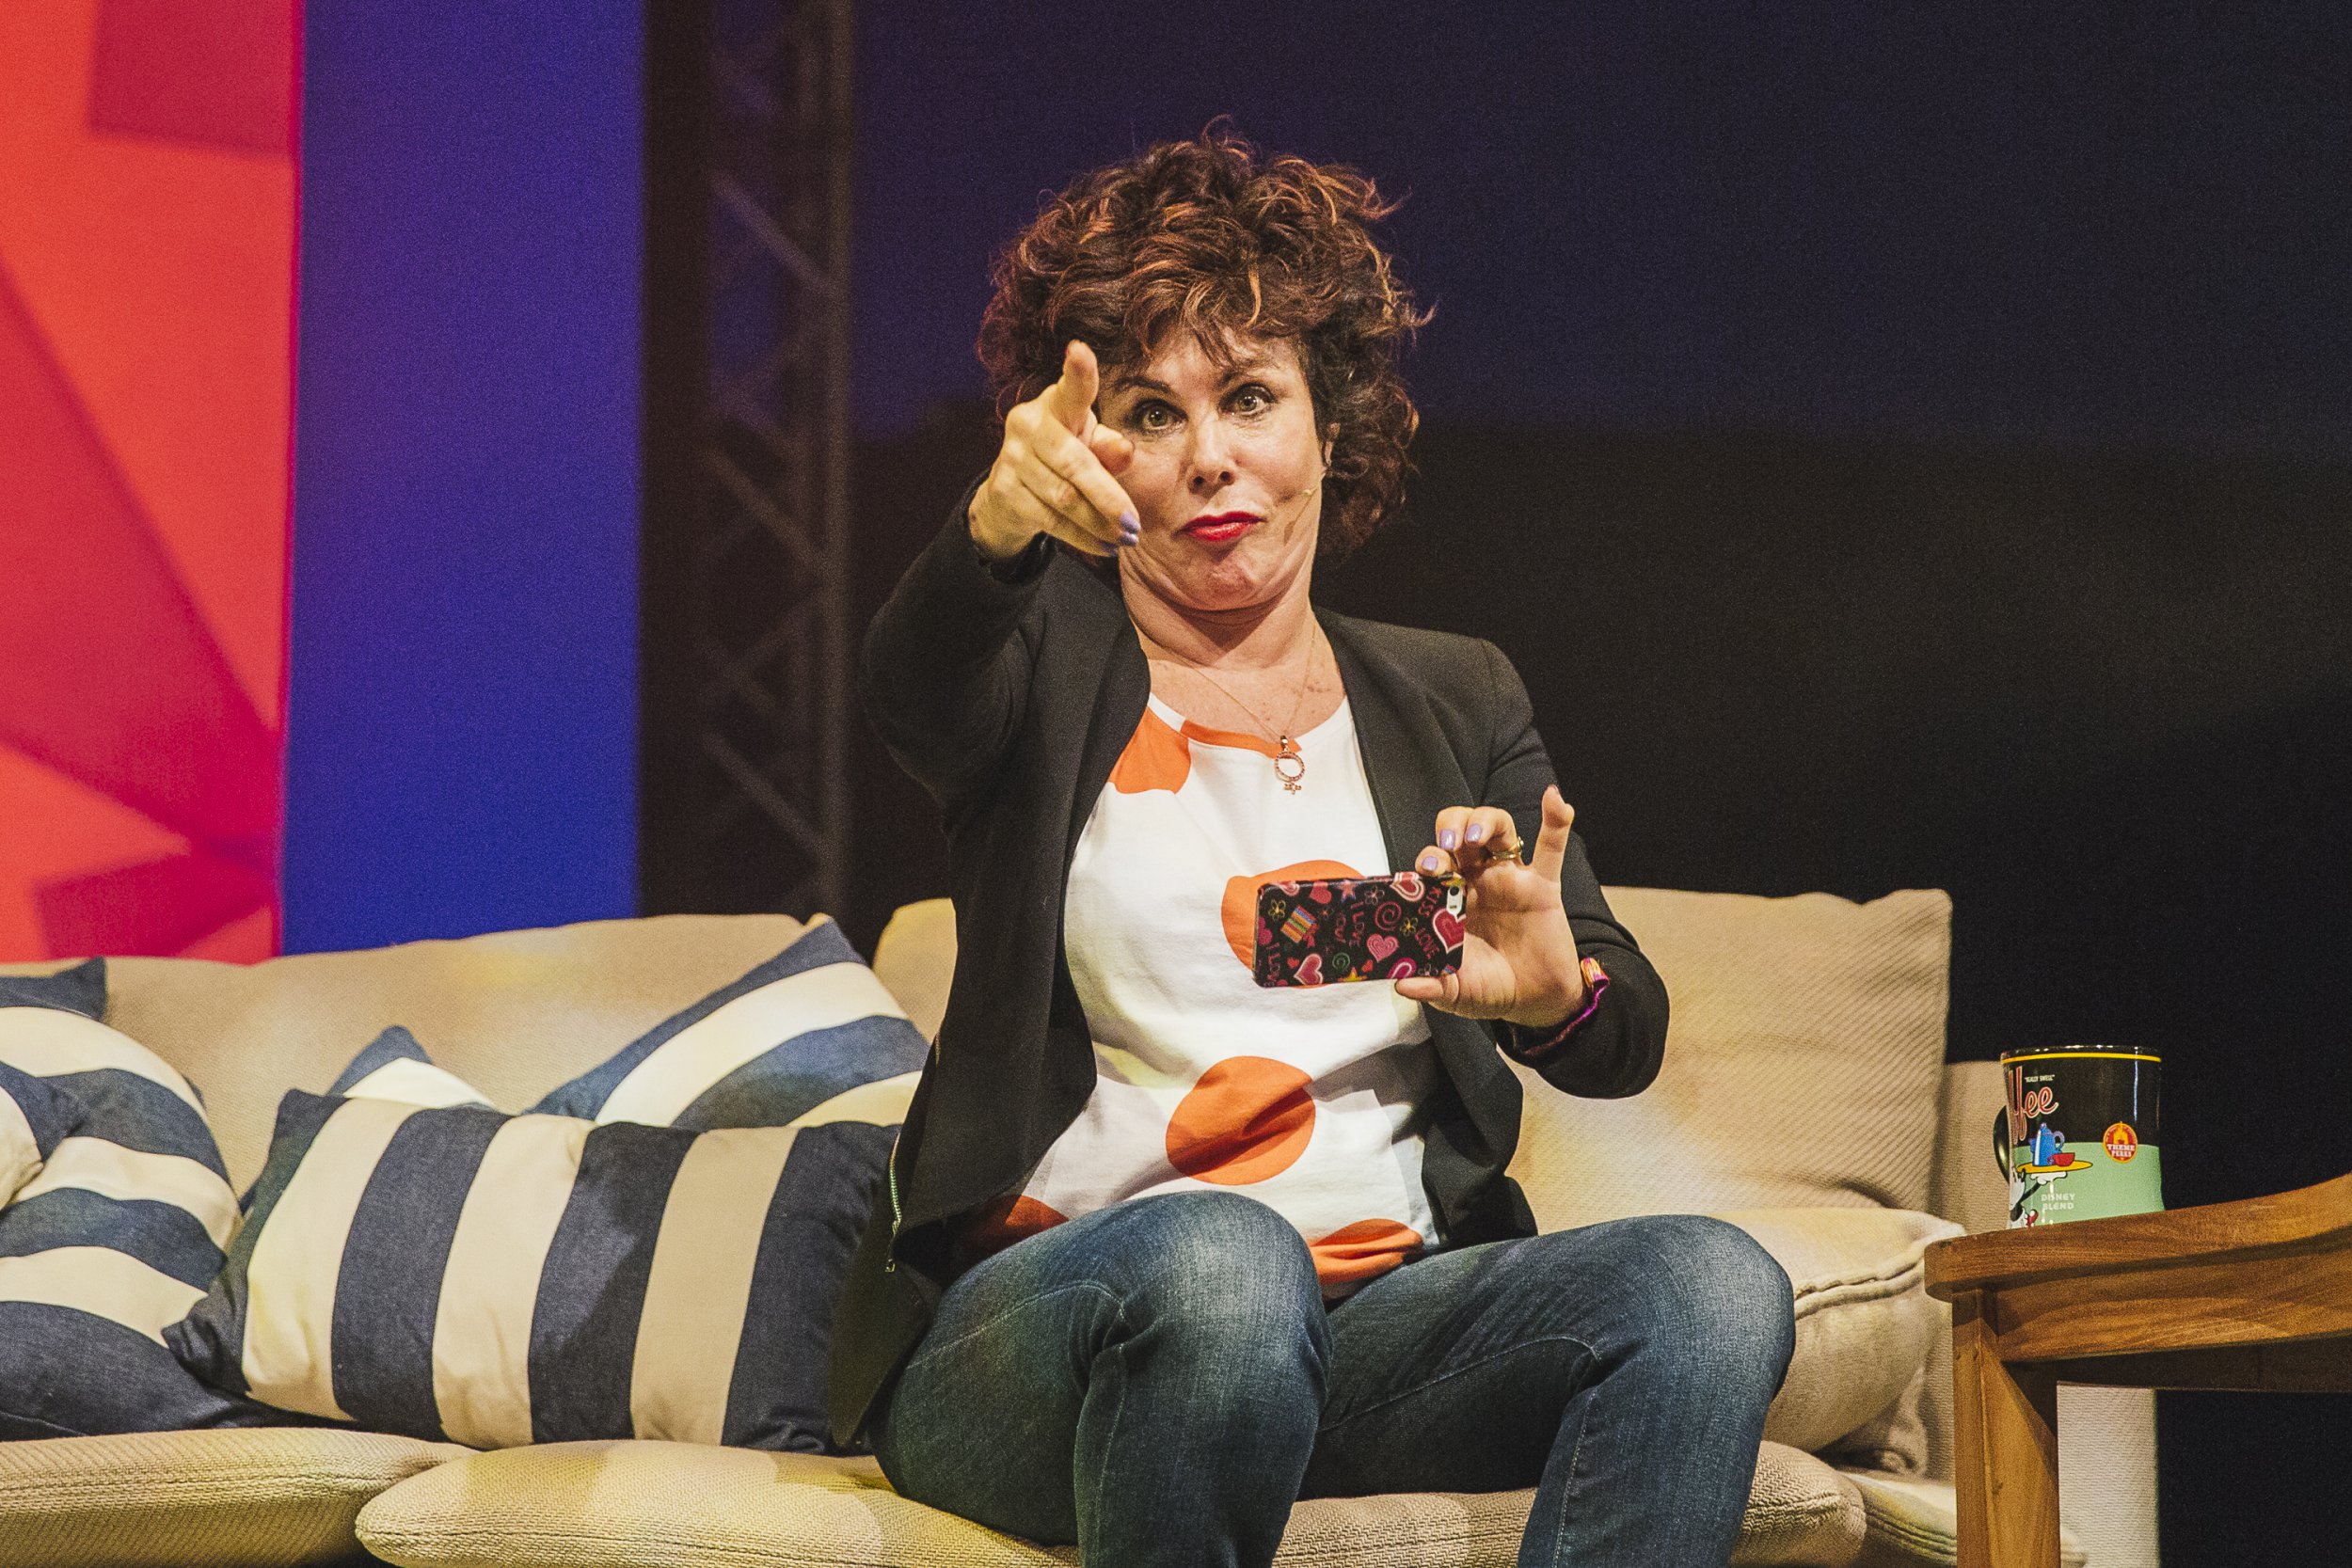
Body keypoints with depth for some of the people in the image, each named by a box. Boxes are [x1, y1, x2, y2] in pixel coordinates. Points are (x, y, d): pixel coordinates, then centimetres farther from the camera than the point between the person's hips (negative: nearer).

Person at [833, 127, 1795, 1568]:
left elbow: (1628, 1042, 8)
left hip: (1370, 1328, 3)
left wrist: (1553, 990, -18)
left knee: (1713, 1286, -25)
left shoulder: (1455, 705, 19)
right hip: (1031, 1327, -3)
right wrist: (1000, 527, -40)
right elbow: (911, 690, -17)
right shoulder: (1048, 670, 10)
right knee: (1218, 1258, -38)